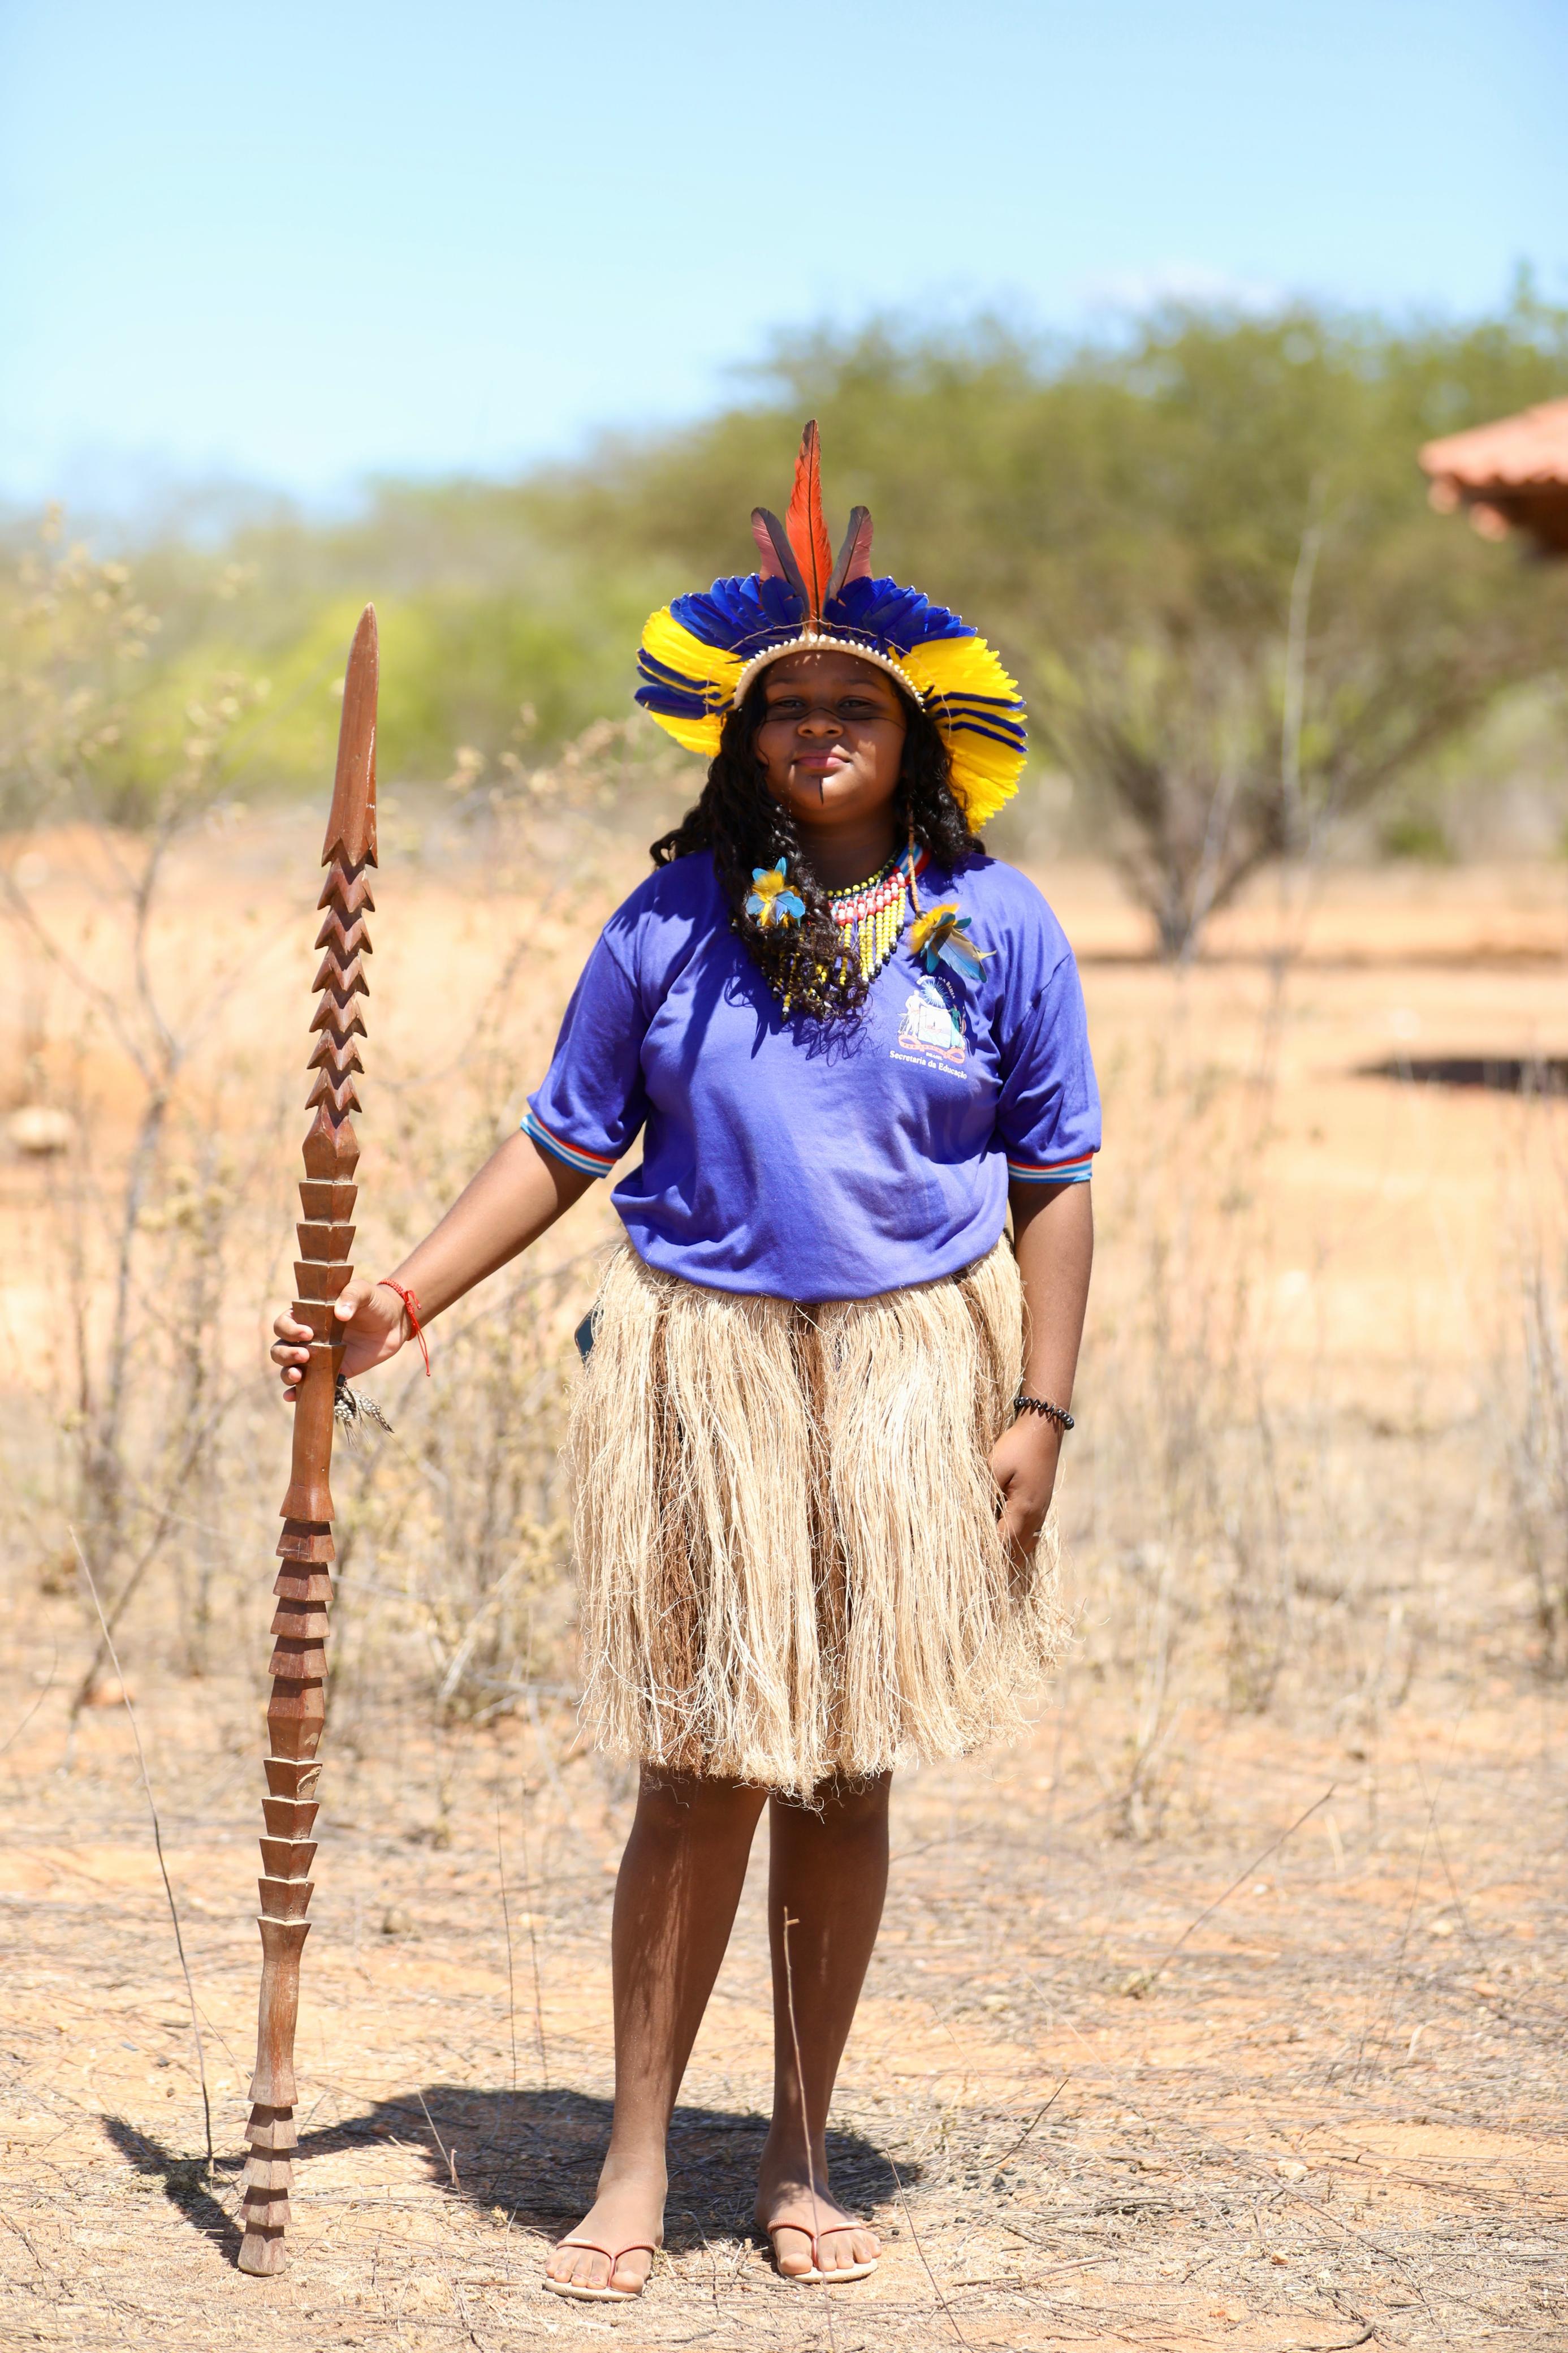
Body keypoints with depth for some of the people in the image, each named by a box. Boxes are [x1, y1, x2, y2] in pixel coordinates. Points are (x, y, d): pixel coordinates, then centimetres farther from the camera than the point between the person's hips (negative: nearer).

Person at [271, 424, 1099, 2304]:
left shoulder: (996, 929, 1)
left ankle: (799, 2158, 21)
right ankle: (635, 2165, 13)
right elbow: (564, 1145, 7)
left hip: (908, 1371, 0)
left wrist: (1038, 1407, -3)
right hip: (701, 1369, 0)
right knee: (700, 1775, 2)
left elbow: (1054, 1184, 4)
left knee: (846, 1777, 8)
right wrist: (402, 1300, -1)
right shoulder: (673, 924, 2)